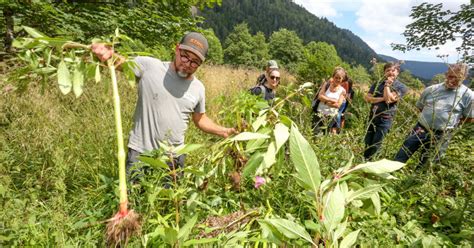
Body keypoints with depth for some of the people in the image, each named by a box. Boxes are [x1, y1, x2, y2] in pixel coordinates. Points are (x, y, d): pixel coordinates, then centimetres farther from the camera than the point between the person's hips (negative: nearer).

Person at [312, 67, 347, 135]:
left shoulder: (342, 91, 0)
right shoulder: (327, 84, 1)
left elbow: (338, 105, -11)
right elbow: (320, 96, -11)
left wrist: (325, 101, -14)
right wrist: (332, 100, -15)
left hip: (331, 117, 0)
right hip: (319, 114, 0)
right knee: (315, 133, -1)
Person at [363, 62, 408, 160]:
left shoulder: (401, 87, -3)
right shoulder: (377, 83, 7)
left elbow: (389, 99, -17)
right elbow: (367, 98, -2)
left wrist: (387, 84, -9)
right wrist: (381, 99, -16)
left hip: (385, 119, -3)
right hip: (372, 116, 3)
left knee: (375, 145, 0)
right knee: (367, 143, 9)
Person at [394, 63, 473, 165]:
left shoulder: (468, 95, -4)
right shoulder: (431, 89, 3)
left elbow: (469, 118, 2)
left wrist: (452, 122, -1)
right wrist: (427, 116, 4)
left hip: (441, 136, -2)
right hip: (420, 129, 2)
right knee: (399, 159, 4)